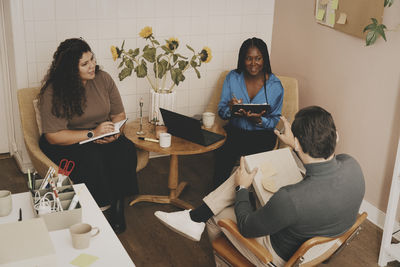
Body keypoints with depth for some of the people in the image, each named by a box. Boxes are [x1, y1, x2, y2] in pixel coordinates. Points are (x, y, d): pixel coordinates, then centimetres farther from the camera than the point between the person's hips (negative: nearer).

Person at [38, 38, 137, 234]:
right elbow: (53, 136, -19)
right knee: (91, 159, -35)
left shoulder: (103, 79, -2)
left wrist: (113, 133, -17)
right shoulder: (53, 92, -16)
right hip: (66, 143, -4)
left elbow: (119, 115, 6)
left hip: (103, 137, 4)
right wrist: (92, 134, -27)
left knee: (126, 150, -26)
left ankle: (117, 205, -14)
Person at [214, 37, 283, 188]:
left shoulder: (275, 85, -3)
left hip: (262, 135, -1)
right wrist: (232, 110, -22)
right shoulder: (232, 78, 2)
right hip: (235, 131, 2)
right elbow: (221, 110, 2)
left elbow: (274, 121, 0)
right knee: (222, 153, -28)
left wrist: (259, 120, -22)